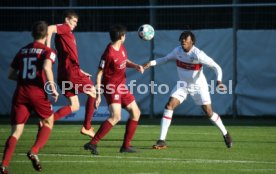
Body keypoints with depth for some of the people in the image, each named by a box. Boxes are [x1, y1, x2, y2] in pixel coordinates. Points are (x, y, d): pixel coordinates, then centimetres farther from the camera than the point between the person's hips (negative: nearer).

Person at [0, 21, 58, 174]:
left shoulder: (22, 51, 16)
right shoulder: (47, 51, 1)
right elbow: (46, 67, -19)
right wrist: (53, 88, -13)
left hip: (20, 92, 4)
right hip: (37, 91, -4)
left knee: (16, 131, 3)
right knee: (48, 122, 18)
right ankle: (34, 151, -4)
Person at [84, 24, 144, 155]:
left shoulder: (121, 48, 4)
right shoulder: (109, 54, -21)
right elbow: (99, 74, -18)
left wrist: (135, 66, 3)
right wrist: (98, 95, -20)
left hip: (121, 86, 9)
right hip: (112, 87, -9)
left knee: (135, 113, 13)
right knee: (116, 116, -24)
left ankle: (126, 146, 18)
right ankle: (92, 143, -24)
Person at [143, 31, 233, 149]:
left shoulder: (198, 54, -26)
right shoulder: (177, 51, -10)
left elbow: (216, 67, -25)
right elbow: (166, 59, 8)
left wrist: (219, 81, -43)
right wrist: (151, 63, -8)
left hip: (198, 86, -4)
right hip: (183, 85, 4)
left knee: (209, 112, -3)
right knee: (169, 106, -14)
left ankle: (225, 134, 26)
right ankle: (162, 141, -14)